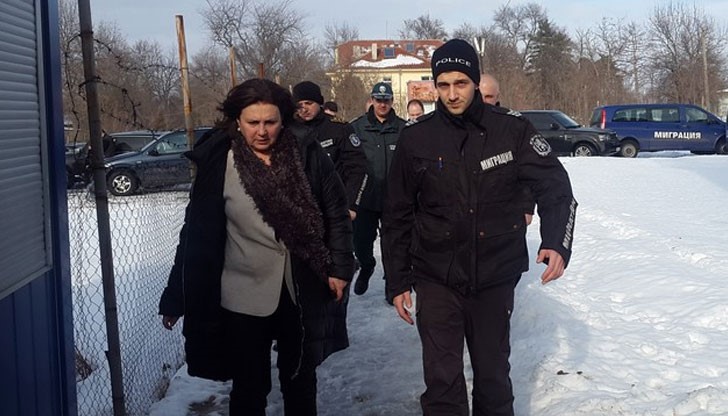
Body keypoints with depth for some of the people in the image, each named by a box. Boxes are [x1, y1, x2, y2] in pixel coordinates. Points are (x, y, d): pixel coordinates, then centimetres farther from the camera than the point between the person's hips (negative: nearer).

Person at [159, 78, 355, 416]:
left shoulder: (309, 157, -7)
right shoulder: (220, 166, -9)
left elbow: (337, 216, 1)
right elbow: (197, 235, -7)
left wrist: (339, 268, -4)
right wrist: (177, 298, -6)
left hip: (303, 293, 2)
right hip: (245, 297, -1)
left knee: (301, 379, 20)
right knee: (249, 387, 11)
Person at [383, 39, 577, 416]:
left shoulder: (512, 130, -5)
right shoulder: (416, 139, -3)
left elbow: (555, 187, 0)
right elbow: (397, 216, 4)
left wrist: (557, 243, -17)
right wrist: (397, 282, 4)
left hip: (495, 277, 1)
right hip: (436, 278, 0)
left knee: (493, 374, 15)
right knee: (442, 379, -2)